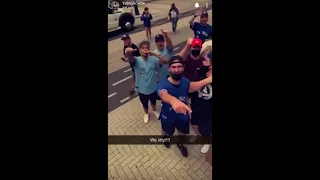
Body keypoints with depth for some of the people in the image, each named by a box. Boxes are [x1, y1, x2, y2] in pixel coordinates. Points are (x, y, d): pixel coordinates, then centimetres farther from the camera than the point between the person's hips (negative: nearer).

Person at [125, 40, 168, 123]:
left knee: (153, 102, 29)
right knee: (144, 104, 25)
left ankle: (154, 110, 62)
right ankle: (146, 113, 57)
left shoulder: (153, 59, -14)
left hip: (153, 87, 1)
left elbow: (165, 61, -26)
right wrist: (128, 53, -65)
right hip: (142, 89, -1)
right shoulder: (137, 60, -18)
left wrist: (155, 54, -38)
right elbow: (130, 58, -40)